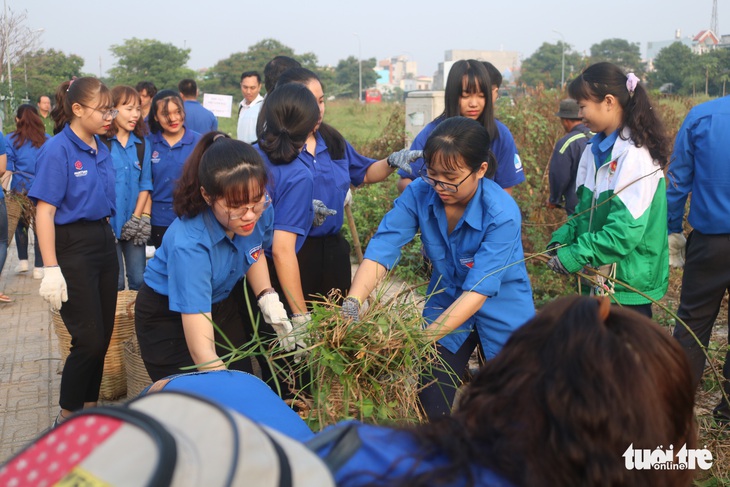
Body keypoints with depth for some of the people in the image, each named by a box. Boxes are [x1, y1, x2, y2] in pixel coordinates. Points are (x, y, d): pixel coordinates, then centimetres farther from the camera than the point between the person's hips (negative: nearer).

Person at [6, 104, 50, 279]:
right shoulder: (46, 139, 3)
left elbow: (7, 168, -3)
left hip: (20, 188, 0)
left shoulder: (11, 139, 0)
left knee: (20, 225, 19)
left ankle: (23, 261, 19)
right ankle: (38, 268, 5)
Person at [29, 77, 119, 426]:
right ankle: (68, 417, 13)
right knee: (89, 339, -6)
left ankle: (89, 407, 27)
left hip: (104, 243, 7)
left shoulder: (102, 150, 8)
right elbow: (44, 213, -17)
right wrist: (51, 270, -21)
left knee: (103, 336, 11)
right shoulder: (57, 151, -14)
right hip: (72, 249, -7)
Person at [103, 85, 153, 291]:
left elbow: (145, 184, 8)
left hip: (134, 225, 4)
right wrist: (105, 220, -11)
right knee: (115, 282, 2)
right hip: (108, 223, -4)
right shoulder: (100, 142, -8)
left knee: (139, 279, 7)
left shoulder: (142, 144, 6)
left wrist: (138, 218, -1)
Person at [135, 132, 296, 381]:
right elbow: (201, 348, -42)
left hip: (224, 302, 5)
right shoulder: (190, 244, -39)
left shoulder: (260, 209, -22)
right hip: (170, 318, -5)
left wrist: (268, 298, -9)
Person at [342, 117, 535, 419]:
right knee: (434, 409, 5)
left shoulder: (502, 214, -29)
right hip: (447, 303, 3)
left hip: (502, 314, -2)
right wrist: (352, 302, -40)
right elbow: (382, 249, -23)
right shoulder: (420, 193, -18)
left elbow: (477, 292, -34)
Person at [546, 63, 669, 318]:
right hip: (599, 278, 8)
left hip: (628, 284, -8)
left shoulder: (634, 155, -18)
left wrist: (576, 254, -22)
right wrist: (562, 239, -3)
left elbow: (627, 228, -23)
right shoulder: (596, 149, 7)